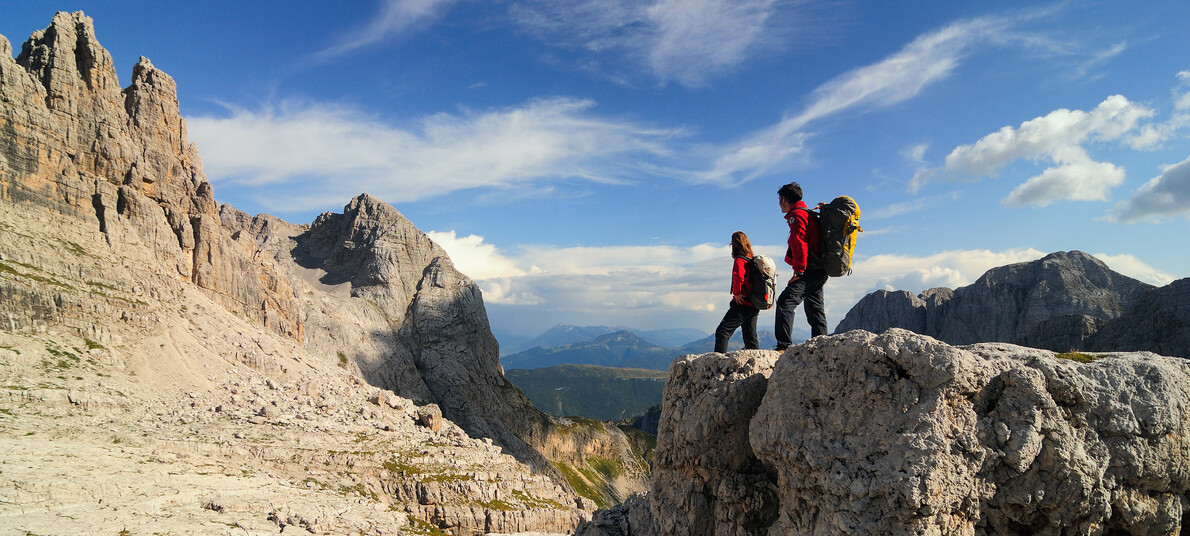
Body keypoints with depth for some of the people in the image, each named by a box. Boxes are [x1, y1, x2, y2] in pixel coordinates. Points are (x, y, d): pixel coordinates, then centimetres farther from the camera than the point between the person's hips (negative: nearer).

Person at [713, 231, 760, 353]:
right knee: (751, 338, 14)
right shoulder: (752, 260, 14)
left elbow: (738, 276, -30)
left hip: (742, 304, -8)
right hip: (754, 306, 8)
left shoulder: (740, 261, -11)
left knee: (722, 332, -9)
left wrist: (736, 293, -17)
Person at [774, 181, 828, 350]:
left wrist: (799, 271, -19)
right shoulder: (808, 213, 24)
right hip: (819, 272, 10)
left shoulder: (796, 215, -7)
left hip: (809, 272, -10)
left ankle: (784, 345, -23)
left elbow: (800, 243, -19)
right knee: (815, 309, 12)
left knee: (785, 302, -15)